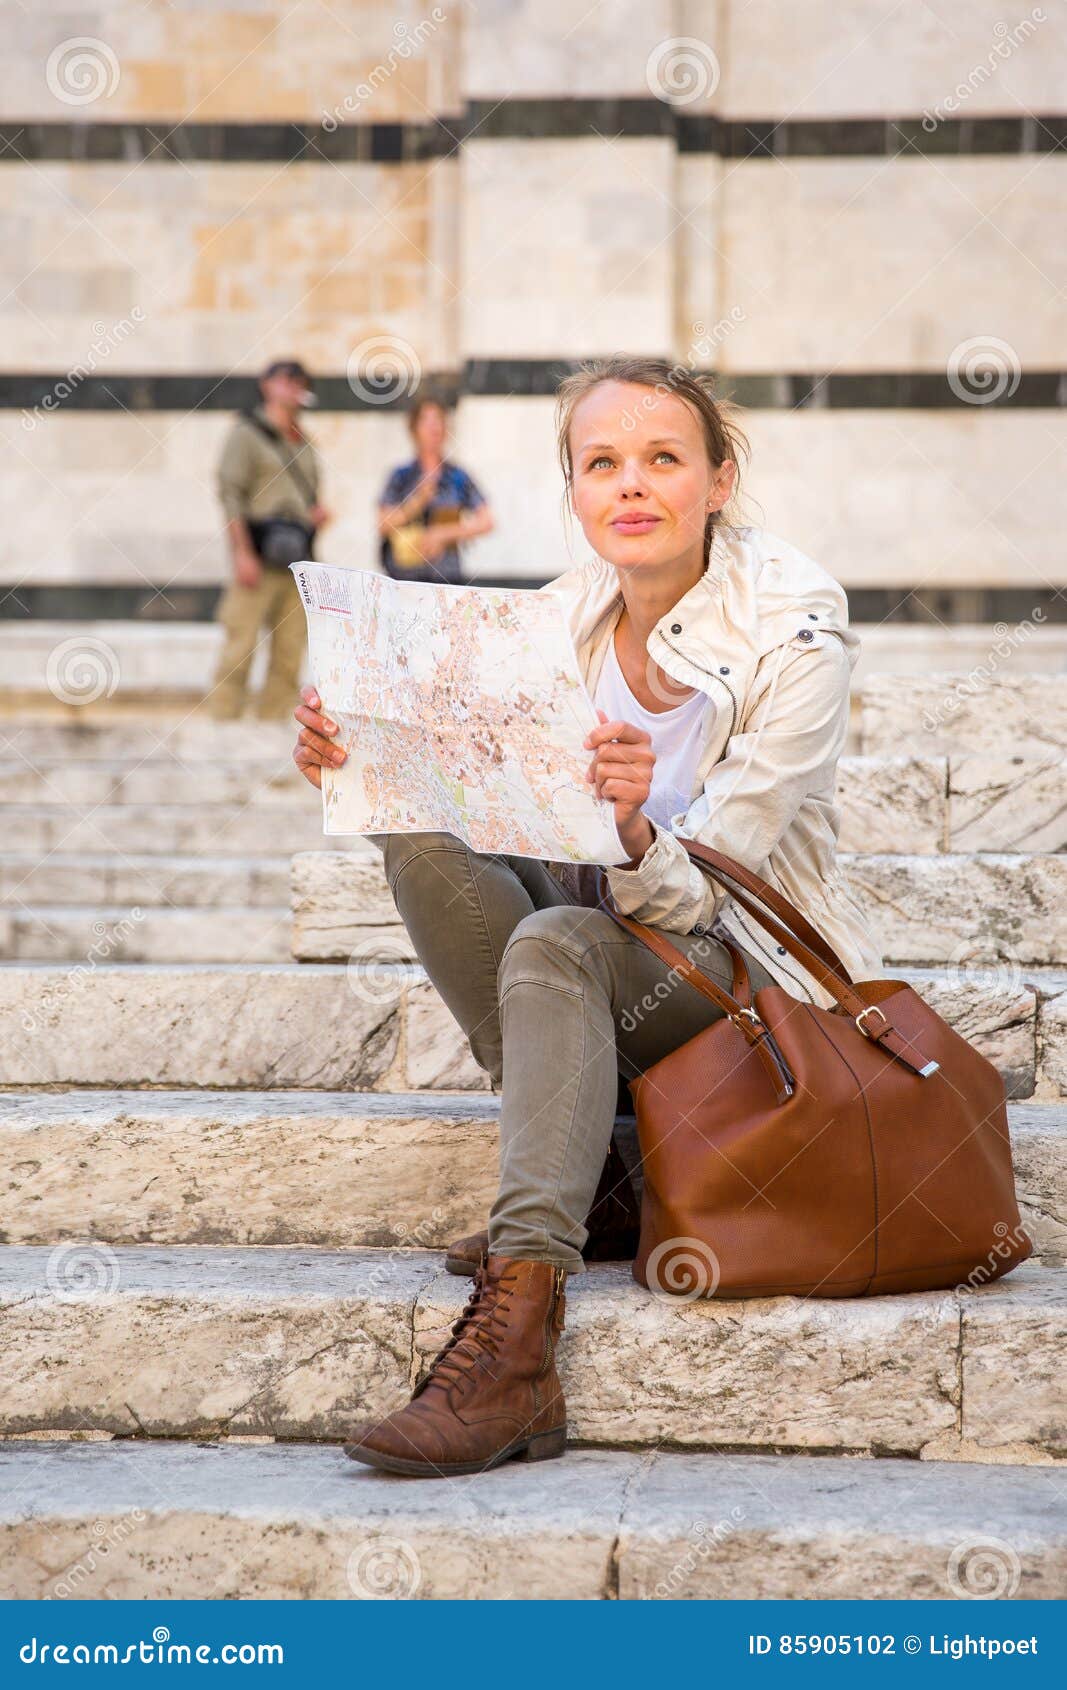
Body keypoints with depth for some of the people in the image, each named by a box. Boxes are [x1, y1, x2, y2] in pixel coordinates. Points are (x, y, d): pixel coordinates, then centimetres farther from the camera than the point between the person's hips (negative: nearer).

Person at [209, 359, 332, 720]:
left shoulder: (303, 444, 21)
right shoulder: (246, 433, 0)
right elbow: (231, 494, -8)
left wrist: (318, 513, 7)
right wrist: (242, 553, -16)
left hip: (297, 561, 7)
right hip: (259, 559, -7)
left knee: (289, 656, 3)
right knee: (240, 649, -10)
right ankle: (223, 723, -9)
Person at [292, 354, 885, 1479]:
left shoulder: (796, 638, -18)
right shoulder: (567, 617, -3)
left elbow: (692, 895, -22)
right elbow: (446, 791, -5)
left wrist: (636, 831, -44)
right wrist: (350, 762, -26)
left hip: (745, 966, -5)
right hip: (610, 933, 6)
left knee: (556, 944, -34)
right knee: (422, 836, -18)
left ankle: (514, 1350, -44)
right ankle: (578, 1167, -13)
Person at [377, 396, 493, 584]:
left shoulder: (457, 476, 6)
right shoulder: (401, 476, 3)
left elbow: (485, 522, 3)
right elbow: (384, 525, -3)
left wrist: (443, 534, -7)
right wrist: (419, 500, -14)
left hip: (448, 574, 1)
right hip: (406, 573, -1)